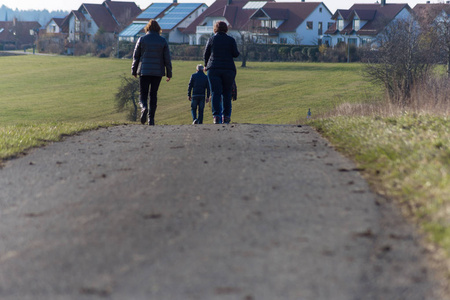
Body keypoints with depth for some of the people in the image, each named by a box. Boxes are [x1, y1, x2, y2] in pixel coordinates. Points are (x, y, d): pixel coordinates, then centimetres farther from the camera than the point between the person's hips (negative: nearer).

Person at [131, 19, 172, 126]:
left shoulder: (142, 39, 0)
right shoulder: (163, 41, 2)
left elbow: (136, 56, 5)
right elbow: (167, 58, 2)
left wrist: (134, 71, 15)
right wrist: (169, 73, 8)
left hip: (144, 71, -1)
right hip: (158, 72, 1)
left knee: (143, 94, 4)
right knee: (153, 95, 8)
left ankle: (144, 107, -28)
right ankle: (151, 119, 5)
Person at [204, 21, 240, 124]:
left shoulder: (211, 39, 5)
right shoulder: (231, 40, 4)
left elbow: (205, 55, 7)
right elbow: (235, 54, -3)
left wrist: (207, 65, 24)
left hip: (214, 69, 0)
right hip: (228, 69, 0)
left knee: (215, 93, -4)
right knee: (227, 92, 11)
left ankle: (216, 115, -18)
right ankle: (226, 116, 10)